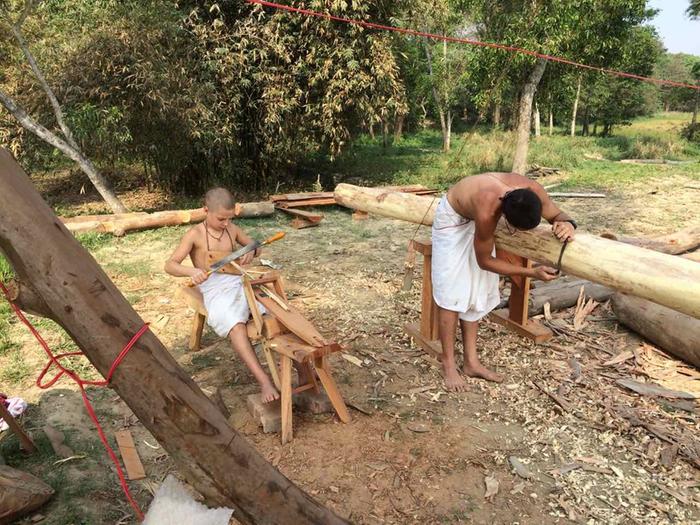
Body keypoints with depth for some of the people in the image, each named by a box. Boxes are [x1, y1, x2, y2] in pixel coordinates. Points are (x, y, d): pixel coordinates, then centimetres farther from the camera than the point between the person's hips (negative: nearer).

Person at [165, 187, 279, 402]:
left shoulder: (232, 230, 10)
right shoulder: (195, 235, -4)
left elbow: (255, 246, 23)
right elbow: (170, 265, -10)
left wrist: (251, 251, -3)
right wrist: (192, 271, -32)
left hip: (239, 283, 5)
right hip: (216, 292, -5)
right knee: (236, 326, -35)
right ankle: (264, 380, -37)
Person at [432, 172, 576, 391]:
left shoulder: (533, 191, -30)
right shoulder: (487, 212, -44)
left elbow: (556, 214, -8)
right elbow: (484, 260, -27)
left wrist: (567, 223, -33)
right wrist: (532, 272, -30)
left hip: (477, 217, 6)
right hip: (452, 218, -6)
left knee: (477, 291, 6)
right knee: (452, 292, -11)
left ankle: (471, 362, 14)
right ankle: (448, 365, 2)